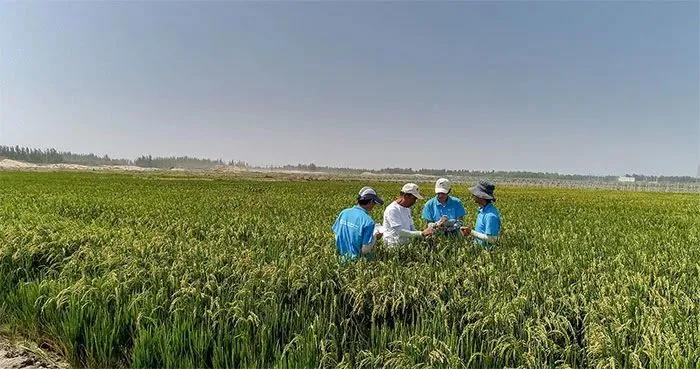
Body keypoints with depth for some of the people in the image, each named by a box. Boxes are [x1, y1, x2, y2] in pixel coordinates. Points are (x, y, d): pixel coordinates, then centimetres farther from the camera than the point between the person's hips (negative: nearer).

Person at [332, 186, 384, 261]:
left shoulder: (343, 213, -4)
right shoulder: (368, 222, -21)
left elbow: (335, 231, 5)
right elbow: (365, 250, -18)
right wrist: (375, 237, -2)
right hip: (355, 257, -7)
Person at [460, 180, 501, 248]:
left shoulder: (490, 215, -21)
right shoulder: (482, 209, 7)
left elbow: (491, 239, -20)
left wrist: (471, 232, -16)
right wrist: (469, 232, 1)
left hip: (486, 248, -8)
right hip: (478, 245, 8)